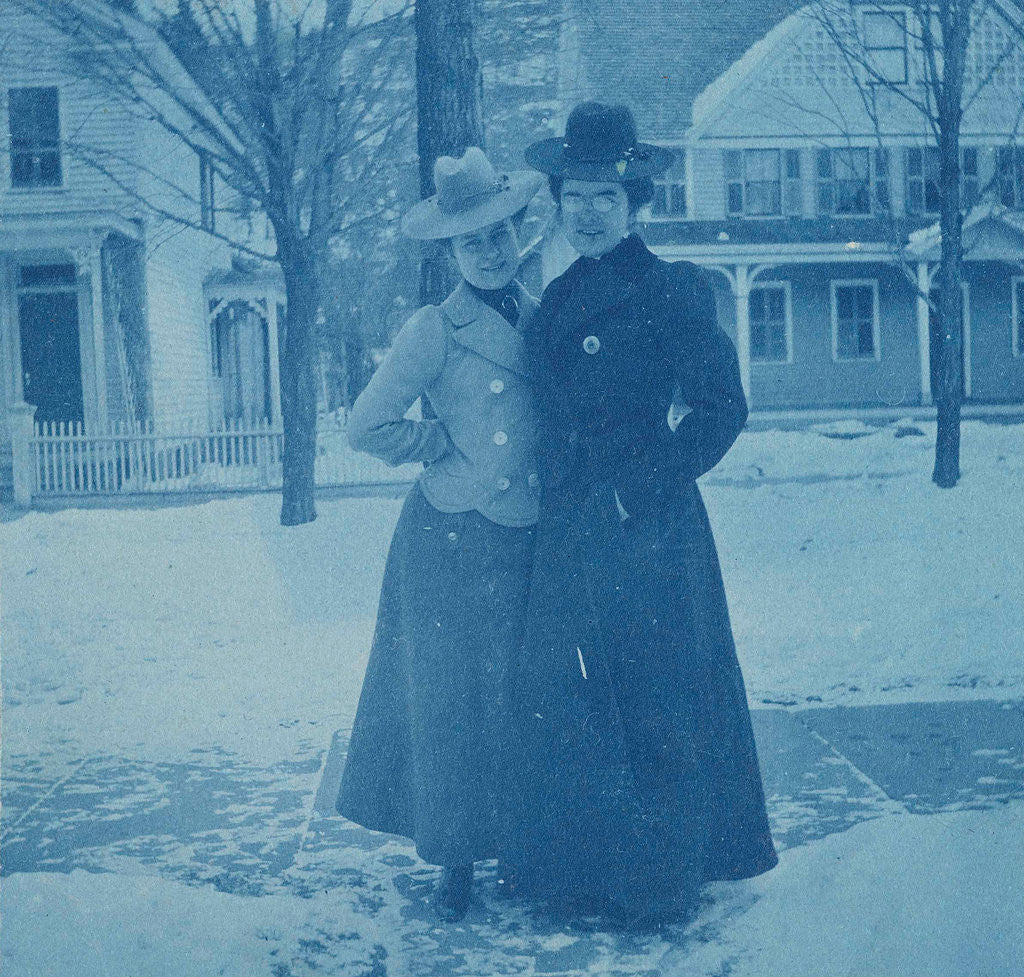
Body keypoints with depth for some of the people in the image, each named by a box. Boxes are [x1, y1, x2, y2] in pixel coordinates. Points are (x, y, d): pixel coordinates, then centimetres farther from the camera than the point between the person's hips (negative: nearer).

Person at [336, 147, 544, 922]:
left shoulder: (543, 318, 8)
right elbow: (369, 426, -7)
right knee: (450, 695, 4)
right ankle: (455, 859, 18)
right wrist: (449, 447, -4)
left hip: (531, 539, 4)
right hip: (453, 539, -4)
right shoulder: (436, 330, -8)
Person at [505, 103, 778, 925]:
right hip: (569, 533, 7)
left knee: (653, 696, 2)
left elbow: (722, 408, -12)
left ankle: (662, 877, 17)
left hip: (646, 528, -7)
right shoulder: (560, 299, 13)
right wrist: (560, 503, 10)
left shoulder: (671, 290, -8)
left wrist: (644, 487, -13)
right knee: (567, 696, 9)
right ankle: (587, 865, 24)